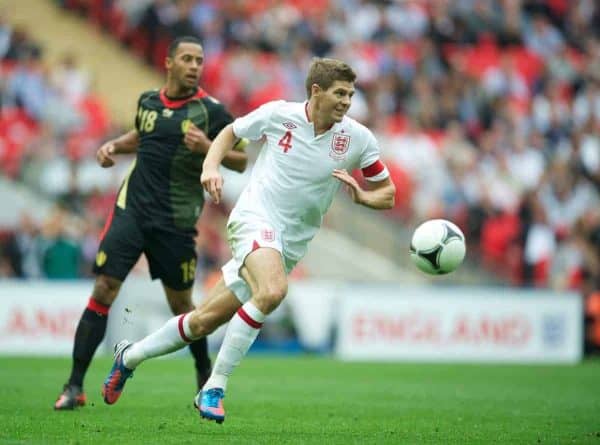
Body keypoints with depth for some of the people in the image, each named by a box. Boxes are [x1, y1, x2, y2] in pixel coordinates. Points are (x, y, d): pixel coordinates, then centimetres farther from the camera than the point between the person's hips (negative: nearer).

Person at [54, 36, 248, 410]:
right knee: (104, 291, -9)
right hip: (132, 210, 2)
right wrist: (114, 145, 9)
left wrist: (208, 148, -22)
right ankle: (75, 387, -7)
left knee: (181, 305, 7)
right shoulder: (148, 101, 6)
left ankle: (205, 375, 34)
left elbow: (242, 160, -5)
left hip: (176, 222, -2)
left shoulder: (210, 111, -6)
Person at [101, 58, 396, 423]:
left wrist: (361, 196, -15)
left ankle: (130, 356, 29)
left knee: (205, 321, 6)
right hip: (255, 218, -4)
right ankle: (215, 388, -23)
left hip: (290, 245, 4)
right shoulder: (278, 114, -6)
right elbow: (231, 132, 13)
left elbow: (387, 195, 7)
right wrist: (211, 166, -5)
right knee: (272, 291, -34)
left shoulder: (358, 139, -2)